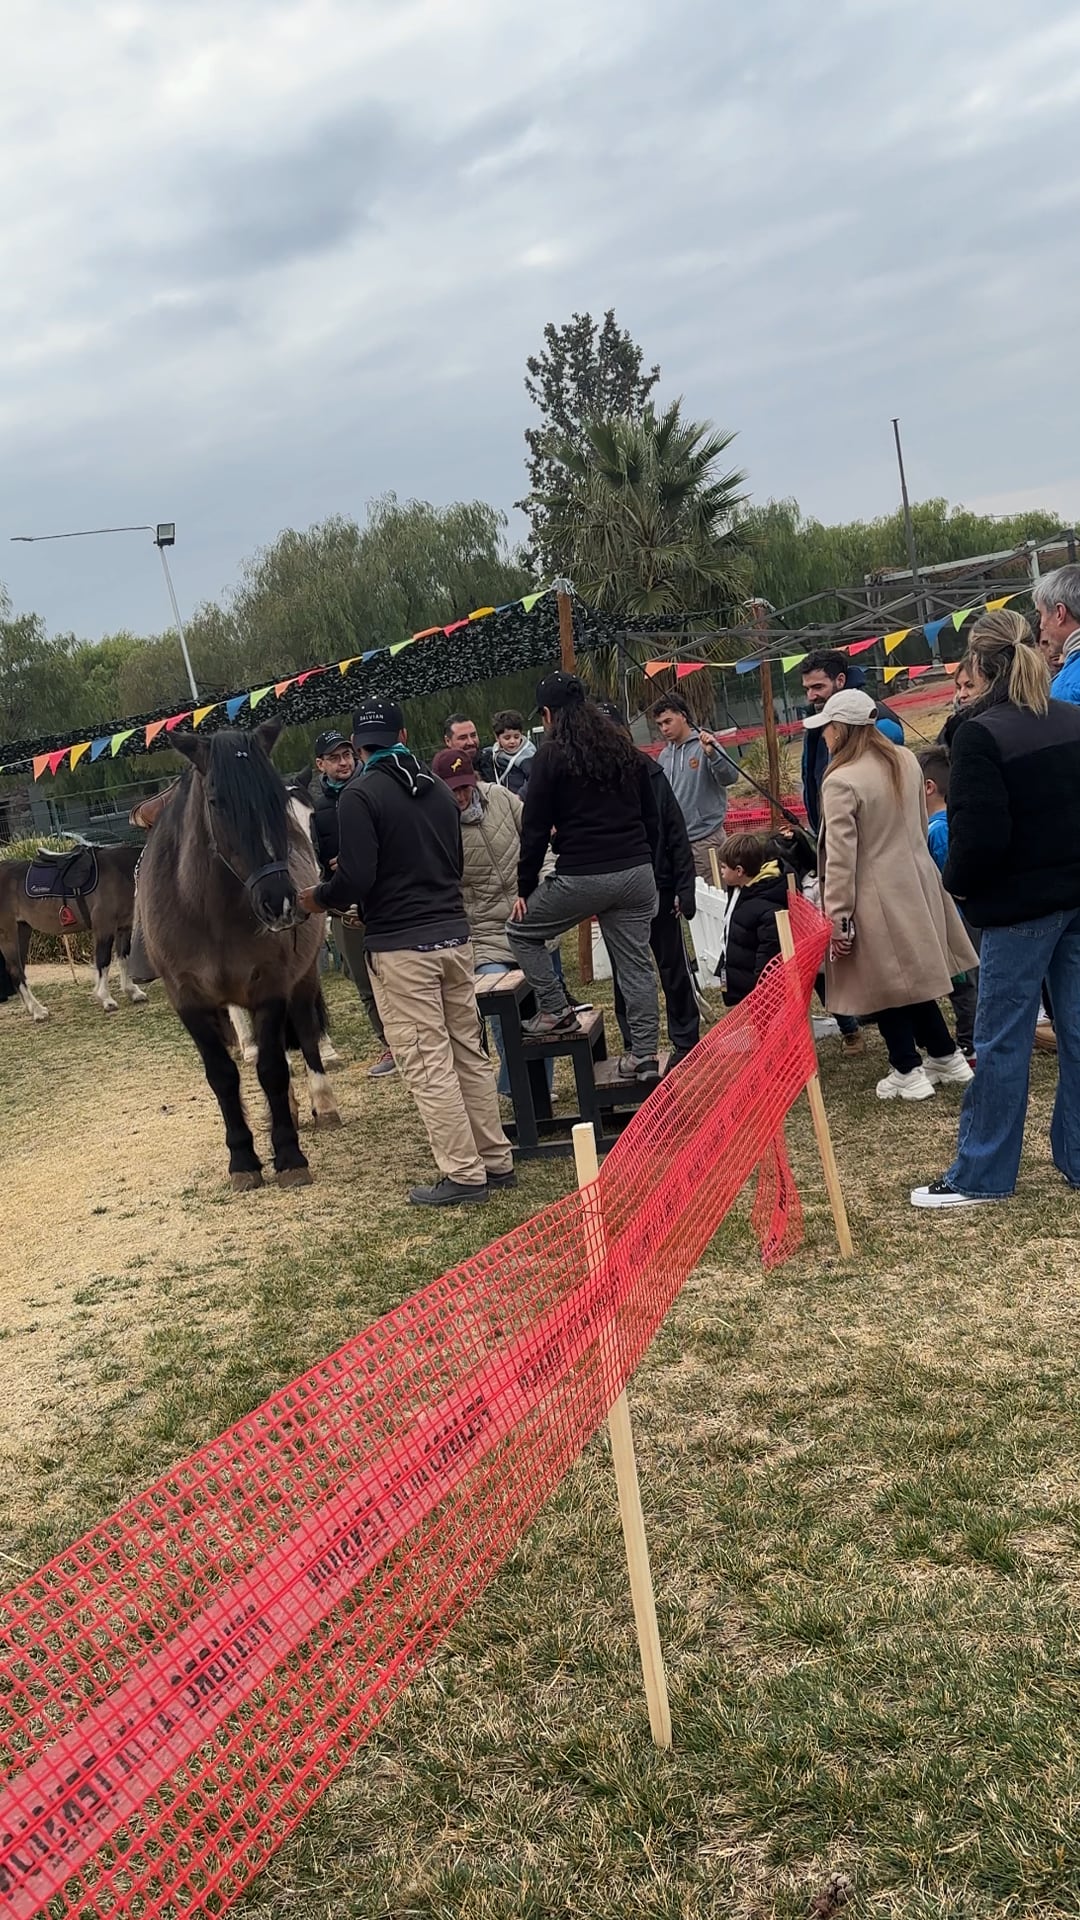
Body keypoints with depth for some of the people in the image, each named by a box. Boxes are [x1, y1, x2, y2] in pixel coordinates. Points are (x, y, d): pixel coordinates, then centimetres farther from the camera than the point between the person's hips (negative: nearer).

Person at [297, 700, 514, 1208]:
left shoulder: (360, 795, -10)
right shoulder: (438, 789, 10)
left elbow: (356, 878, -17)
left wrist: (318, 898, 2)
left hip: (400, 947, -7)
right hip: (454, 936, 7)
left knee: (428, 1065, 0)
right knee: (470, 1054, 14)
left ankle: (463, 1175, 3)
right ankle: (497, 1162, 20)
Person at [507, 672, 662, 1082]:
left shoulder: (552, 756, -4)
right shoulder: (625, 751, 13)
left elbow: (535, 828, -5)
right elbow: (651, 818, 17)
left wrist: (525, 887, 3)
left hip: (581, 876, -6)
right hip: (636, 873, 6)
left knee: (521, 929, 15)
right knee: (636, 963, 11)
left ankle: (555, 1011, 12)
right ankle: (645, 1055, 12)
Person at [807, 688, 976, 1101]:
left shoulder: (841, 782, -20)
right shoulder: (906, 761, 2)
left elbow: (840, 857, -20)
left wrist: (837, 919, -15)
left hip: (876, 898, -7)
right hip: (915, 883, 7)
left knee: (884, 983, 7)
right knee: (911, 974, 20)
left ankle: (908, 1072, 16)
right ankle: (947, 1057, 27)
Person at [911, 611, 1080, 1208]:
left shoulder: (980, 734, -16)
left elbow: (979, 835, -19)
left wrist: (957, 881, -1)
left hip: (1021, 906, -6)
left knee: (1001, 1041, 1)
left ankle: (980, 1175, 10)